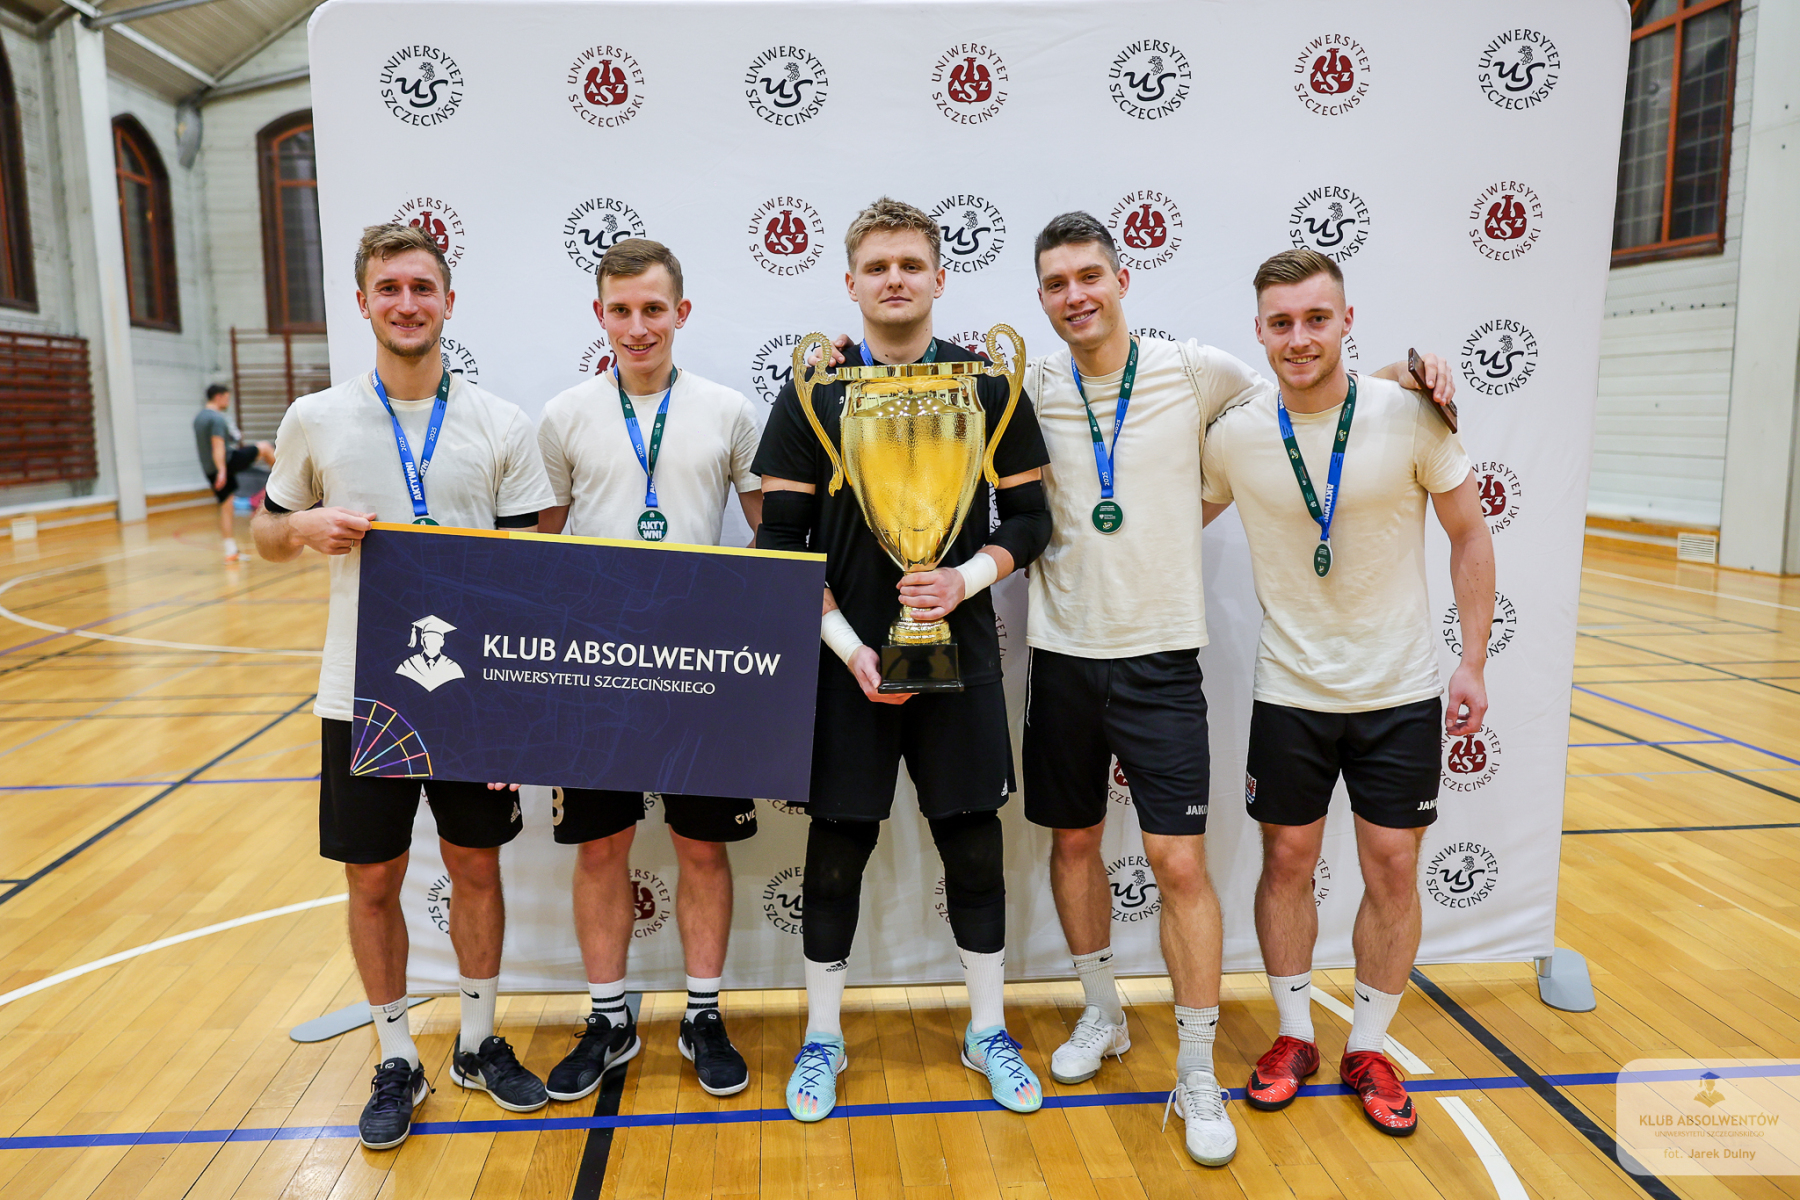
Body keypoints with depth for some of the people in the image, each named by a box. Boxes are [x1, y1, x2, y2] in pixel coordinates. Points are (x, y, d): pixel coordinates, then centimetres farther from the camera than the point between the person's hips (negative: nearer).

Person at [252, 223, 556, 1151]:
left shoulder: (501, 425, 0)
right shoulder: (315, 420, 1)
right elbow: (267, 534, 12)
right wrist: (306, 528, -13)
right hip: (362, 692, 0)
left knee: (476, 866, 12)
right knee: (372, 880, 9)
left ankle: (479, 1041, 32)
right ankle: (397, 1060, 29)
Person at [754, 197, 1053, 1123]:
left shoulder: (989, 384, 3)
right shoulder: (812, 391, 0)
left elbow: (1029, 517, 5)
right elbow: (782, 542, -2)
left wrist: (969, 577, -13)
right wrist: (847, 645, -11)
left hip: (960, 654, 1)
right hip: (845, 659, -1)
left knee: (975, 845, 9)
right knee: (836, 853, 8)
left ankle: (988, 1032, 29)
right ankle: (822, 1039, 27)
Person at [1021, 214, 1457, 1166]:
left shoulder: (1193, 371, -2)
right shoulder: (1029, 388, 1)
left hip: (1160, 657, -2)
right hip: (1063, 651, 2)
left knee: (1179, 862, -4)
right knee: (1073, 843, 12)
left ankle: (1198, 1074, 13)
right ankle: (1101, 1016, 35)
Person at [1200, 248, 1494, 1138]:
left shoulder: (1411, 417, -9)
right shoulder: (1236, 437, -6)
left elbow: (1470, 537, 0)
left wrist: (1473, 663, -2)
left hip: (1399, 695, 0)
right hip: (1289, 695, 1)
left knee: (1393, 871, 6)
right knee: (1287, 862, 9)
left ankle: (1368, 1048, 26)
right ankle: (1294, 1036, 29)